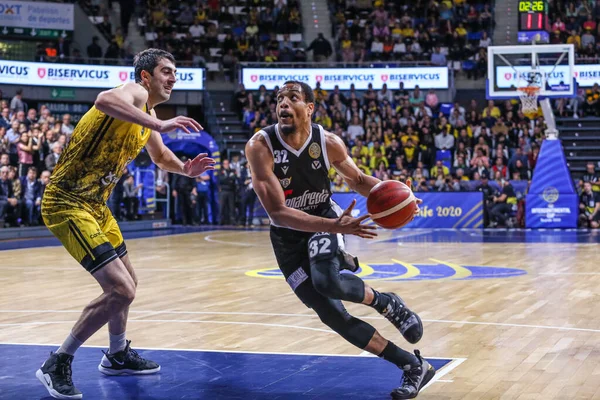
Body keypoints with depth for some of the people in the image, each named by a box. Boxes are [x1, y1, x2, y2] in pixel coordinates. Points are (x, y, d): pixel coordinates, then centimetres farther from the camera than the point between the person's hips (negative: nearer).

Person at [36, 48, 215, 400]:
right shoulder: (134, 93, -16)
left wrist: (185, 169, 10)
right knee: (121, 290, -17)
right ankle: (57, 364, -4)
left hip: (96, 206, 11)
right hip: (67, 203, -11)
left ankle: (118, 356, 44)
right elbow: (105, 100, -42)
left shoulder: (148, 114, 13)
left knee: (128, 282, 23)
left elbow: (160, 156, 30)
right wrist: (160, 125, -48)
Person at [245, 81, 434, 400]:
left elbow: (357, 179, 5)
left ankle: (387, 303, -2)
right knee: (333, 316, -5)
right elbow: (277, 211, -30)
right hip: (287, 237, 0)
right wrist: (335, 227, -41)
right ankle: (413, 365, 8)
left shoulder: (328, 142, -15)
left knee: (327, 280, -34)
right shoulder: (260, 146, -24)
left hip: (324, 218, 0)